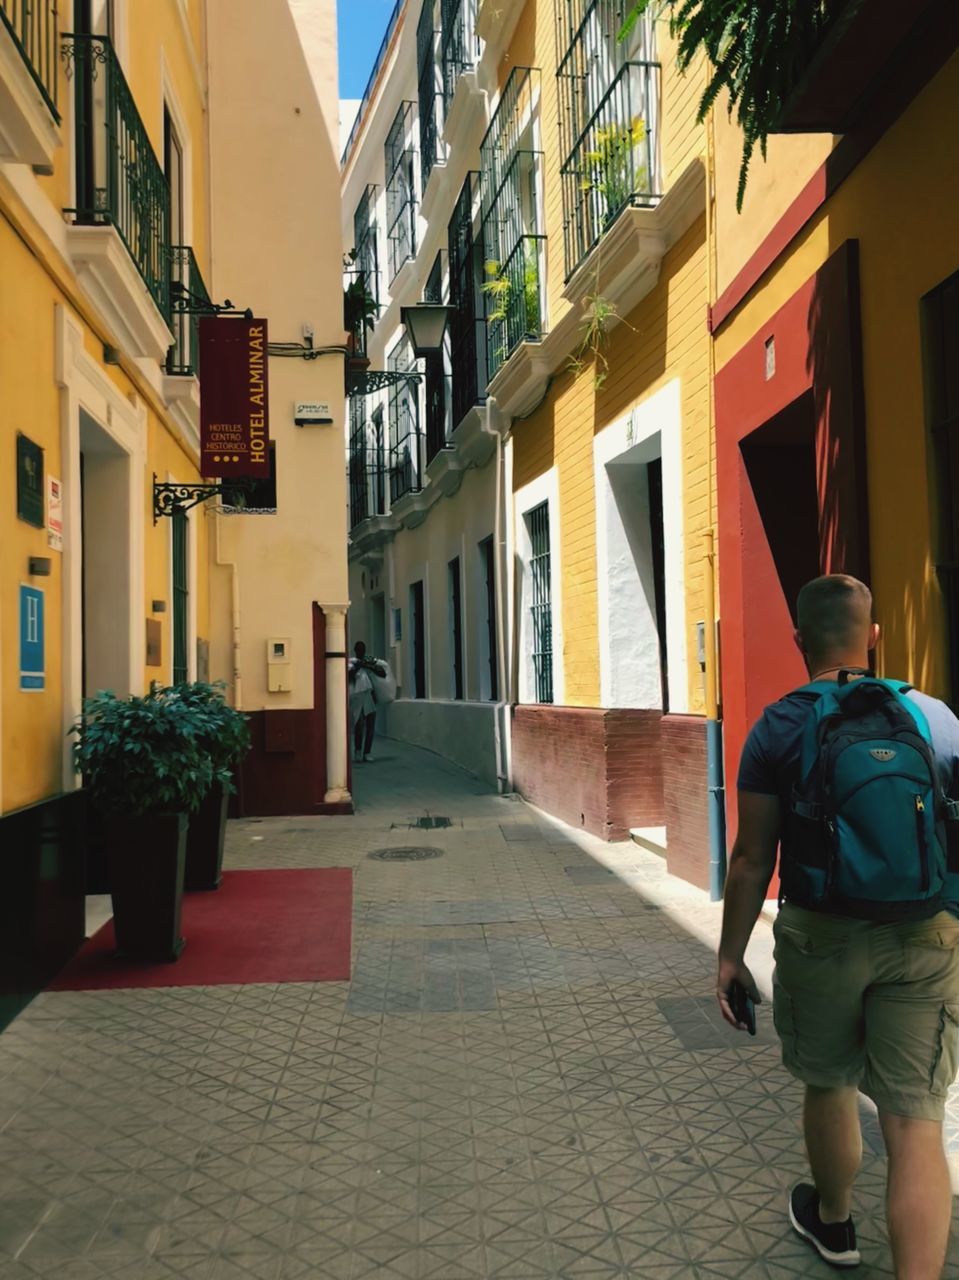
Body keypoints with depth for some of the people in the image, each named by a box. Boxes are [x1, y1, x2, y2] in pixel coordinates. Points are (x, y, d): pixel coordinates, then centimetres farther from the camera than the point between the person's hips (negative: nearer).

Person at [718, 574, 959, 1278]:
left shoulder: (778, 729, -6)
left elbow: (752, 859, -6)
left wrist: (730, 956, 3)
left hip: (821, 937, 0)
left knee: (829, 1085, 21)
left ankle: (833, 1221, 45)